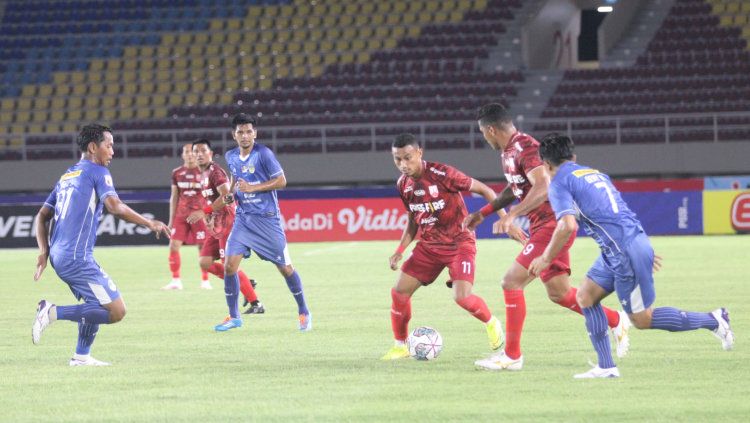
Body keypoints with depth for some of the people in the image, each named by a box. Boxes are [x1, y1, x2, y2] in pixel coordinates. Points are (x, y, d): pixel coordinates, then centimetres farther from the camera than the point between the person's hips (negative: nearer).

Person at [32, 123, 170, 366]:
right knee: (116, 312, -10)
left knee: (98, 304, 25)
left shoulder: (67, 176, 20)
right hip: (77, 258, -9)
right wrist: (150, 223, -11)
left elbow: (42, 216, 19)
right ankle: (54, 313, -13)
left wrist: (44, 252, 16)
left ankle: (82, 356, 21)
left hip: (59, 255, 9)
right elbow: (115, 207, -18)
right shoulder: (97, 172, -4)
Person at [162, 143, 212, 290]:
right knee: (173, 246, -6)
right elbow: (174, 197, 14)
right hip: (181, 215, 3)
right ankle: (176, 281, 2)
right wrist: (171, 220, 11)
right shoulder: (177, 173, 9)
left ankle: (205, 281, 10)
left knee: (203, 247, -1)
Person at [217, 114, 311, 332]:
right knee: (229, 265, -7)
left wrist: (252, 187, -19)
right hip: (243, 218, 5)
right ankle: (233, 317, 5)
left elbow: (281, 181, -11)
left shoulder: (263, 153, -12)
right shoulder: (231, 157, 6)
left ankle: (303, 312, 18)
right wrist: (231, 192, 4)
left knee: (285, 267, 0)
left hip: (267, 218, -5)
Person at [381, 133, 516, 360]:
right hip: (429, 245, 6)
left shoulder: (442, 174, -22)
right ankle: (400, 346, 13)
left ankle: (491, 323, 12)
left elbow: (483, 190, -12)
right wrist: (400, 250, 4)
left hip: (459, 242, -6)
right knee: (399, 291, -5)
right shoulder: (403, 184, -1)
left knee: (462, 297, -20)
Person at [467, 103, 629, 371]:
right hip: (542, 227, 10)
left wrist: (512, 215, -37)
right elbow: (514, 189, 29)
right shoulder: (508, 152, 13)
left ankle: (512, 356, -7)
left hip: (551, 226, -10)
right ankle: (616, 322, 27)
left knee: (511, 282, -12)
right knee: (558, 293, 14)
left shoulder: (524, 148, -18)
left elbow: (543, 187, -31)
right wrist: (482, 213, 25)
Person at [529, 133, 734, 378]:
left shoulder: (559, 183, -5)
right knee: (585, 296, 12)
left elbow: (567, 225, -20)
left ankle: (712, 321, 6)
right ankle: (606, 367, 9)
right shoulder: (594, 174, 21)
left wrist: (546, 258, -8)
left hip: (625, 253, -9)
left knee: (642, 319, 2)